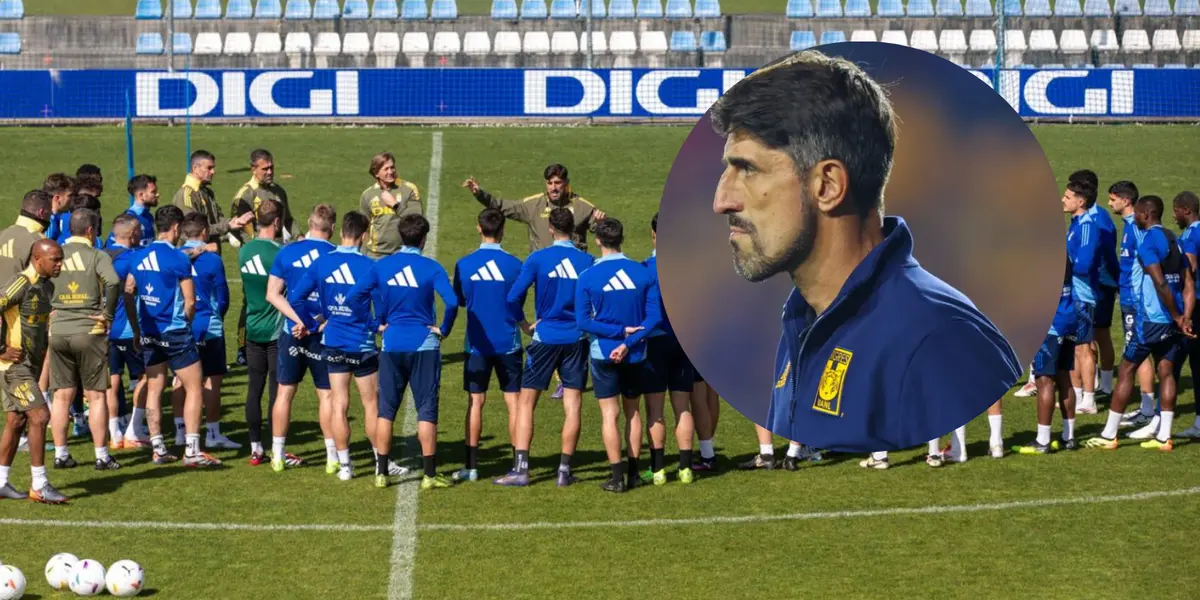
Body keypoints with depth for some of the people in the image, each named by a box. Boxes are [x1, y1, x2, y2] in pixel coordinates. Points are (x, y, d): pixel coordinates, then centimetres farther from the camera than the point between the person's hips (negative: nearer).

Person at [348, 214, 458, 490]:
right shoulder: (431, 268, -8)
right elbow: (452, 302, -20)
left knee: (386, 409, 10)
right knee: (426, 410, 2)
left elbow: (354, 297, -1)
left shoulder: (381, 266, 1)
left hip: (392, 344, 3)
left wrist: (379, 323, 8)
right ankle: (430, 475, 3)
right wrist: (444, 329, -4)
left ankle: (381, 472, 11)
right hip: (424, 345, -2)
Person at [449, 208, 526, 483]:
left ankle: (471, 466, 8)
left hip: (477, 344, 1)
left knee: (475, 402, 7)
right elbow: (519, 304, 3)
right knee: (514, 402, 4)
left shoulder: (464, 264, -5)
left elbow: (459, 300, 8)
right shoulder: (514, 264, -7)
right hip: (508, 344, -1)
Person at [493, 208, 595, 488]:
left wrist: (525, 326, 4)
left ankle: (521, 469, -1)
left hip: (545, 338, -1)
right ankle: (564, 470, 6)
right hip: (576, 340, 1)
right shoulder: (587, 261, -2)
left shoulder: (537, 259, -5)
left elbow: (512, 297, -9)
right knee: (572, 406, 5)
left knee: (525, 402, 5)